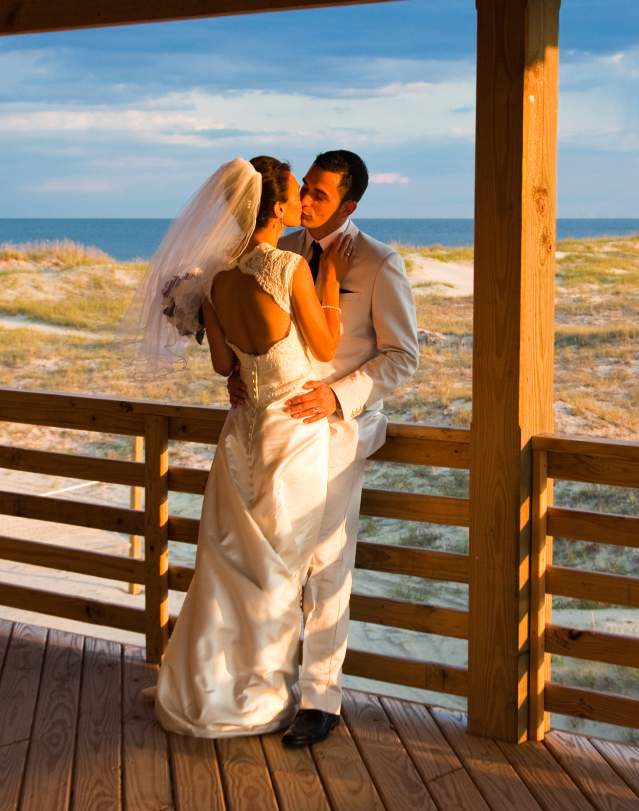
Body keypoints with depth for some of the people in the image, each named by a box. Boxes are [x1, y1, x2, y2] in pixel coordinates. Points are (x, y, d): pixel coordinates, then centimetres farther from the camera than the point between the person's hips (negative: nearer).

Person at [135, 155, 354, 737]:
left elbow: (223, 364, 7)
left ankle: (200, 689, 28)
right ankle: (254, 699, 23)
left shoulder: (215, 276, -1)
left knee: (229, 561, 17)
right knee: (277, 569, 10)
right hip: (295, 429, -5)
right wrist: (331, 278, -1)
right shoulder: (291, 266, -18)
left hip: (245, 427, 5)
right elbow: (327, 349, -8)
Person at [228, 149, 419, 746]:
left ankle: (320, 698, 14)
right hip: (278, 422, 5)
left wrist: (340, 396, -21)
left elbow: (402, 356, -8)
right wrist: (238, 372, -5)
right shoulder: (283, 251, 5)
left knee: (326, 567, 1)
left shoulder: (379, 265, -10)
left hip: (337, 427, -5)